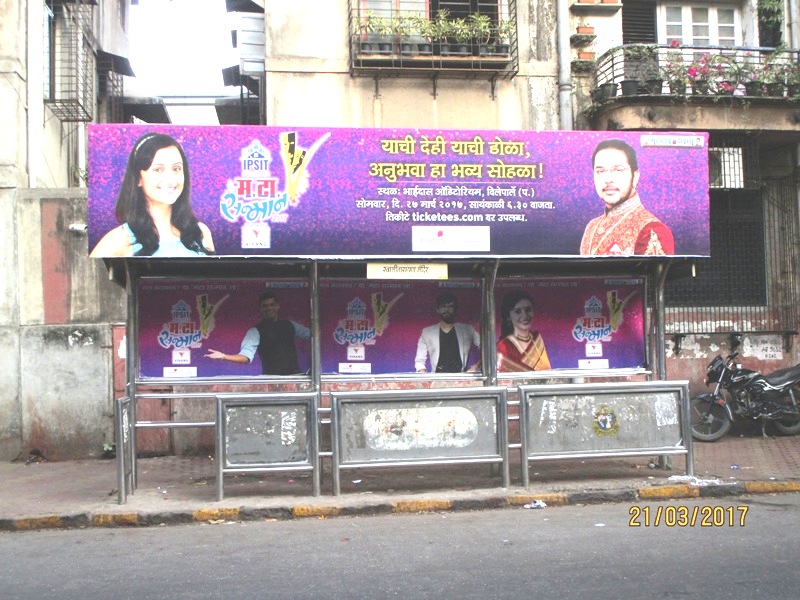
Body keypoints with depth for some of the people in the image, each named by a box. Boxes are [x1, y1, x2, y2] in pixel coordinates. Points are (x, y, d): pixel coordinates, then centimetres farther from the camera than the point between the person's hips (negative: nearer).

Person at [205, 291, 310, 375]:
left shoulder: (289, 325, 14)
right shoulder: (256, 331, -1)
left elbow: (311, 334, 24)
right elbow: (246, 356, -11)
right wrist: (224, 357, -26)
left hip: (295, 375, 4)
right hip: (272, 379, -4)